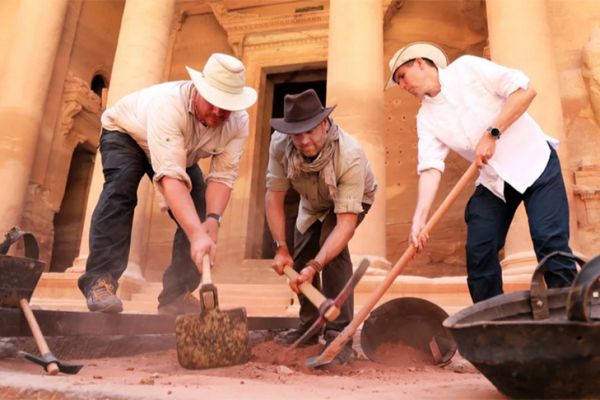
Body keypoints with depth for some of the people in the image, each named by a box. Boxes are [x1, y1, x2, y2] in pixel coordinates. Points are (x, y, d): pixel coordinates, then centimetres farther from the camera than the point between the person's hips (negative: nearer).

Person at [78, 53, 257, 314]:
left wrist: (212, 221, -46)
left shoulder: (238, 122, -28)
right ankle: (100, 280, -26)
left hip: (182, 152, 5)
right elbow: (171, 177, -53)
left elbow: (223, 176, -28)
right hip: (125, 133, -4)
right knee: (120, 188, -33)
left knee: (200, 210, -11)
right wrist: (197, 234, -61)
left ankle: (176, 294, -1)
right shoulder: (169, 104, -44)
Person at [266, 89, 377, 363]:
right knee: (300, 258, 5)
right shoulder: (280, 144, -31)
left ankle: (339, 335, -19)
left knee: (331, 247, -29)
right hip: (312, 203, 5)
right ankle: (309, 326, 28)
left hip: (352, 199, -4)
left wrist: (315, 266, -51)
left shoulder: (350, 156, -43)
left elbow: (346, 223, -44)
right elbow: (274, 195, -22)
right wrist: (281, 248, -25)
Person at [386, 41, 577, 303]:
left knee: (549, 240, -13)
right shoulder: (426, 117, 2)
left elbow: (526, 90, -13)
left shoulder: (467, 67, -8)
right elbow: (430, 168, -10)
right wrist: (419, 219, -23)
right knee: (478, 252, -2)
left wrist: (492, 134, -21)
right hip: (492, 181, 5)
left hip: (534, 162, -4)